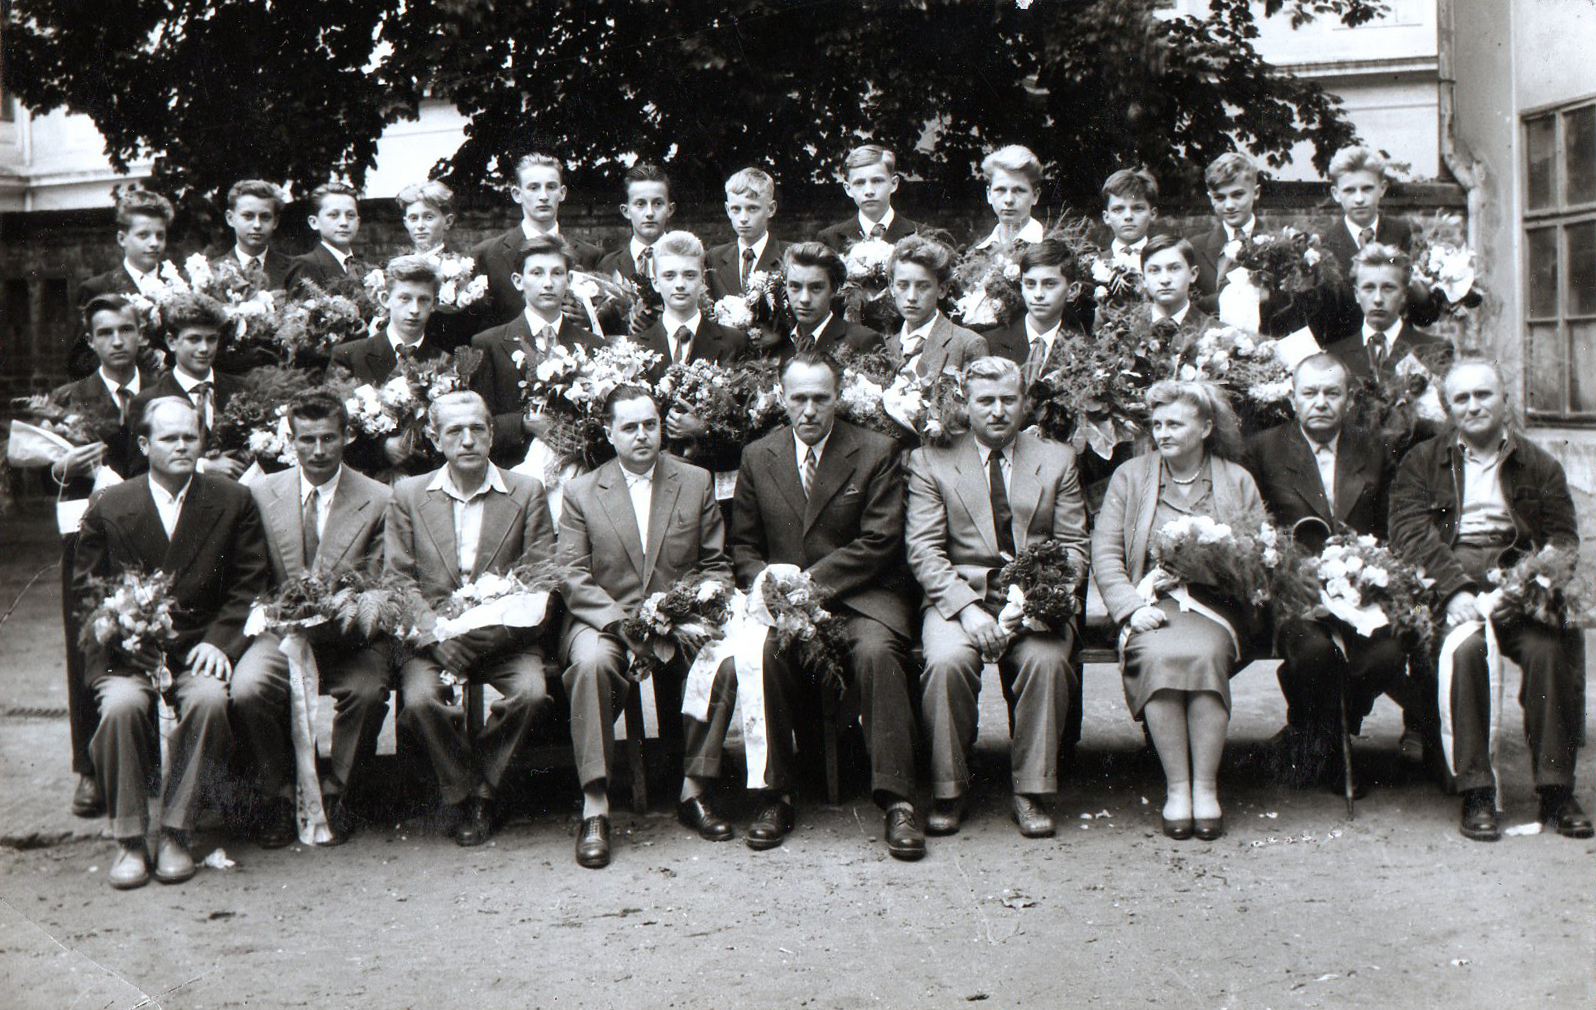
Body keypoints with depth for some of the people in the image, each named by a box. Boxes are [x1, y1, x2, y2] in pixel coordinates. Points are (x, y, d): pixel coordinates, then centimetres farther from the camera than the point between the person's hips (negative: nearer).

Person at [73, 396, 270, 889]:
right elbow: (85, 587, 10)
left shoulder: (233, 502, 7)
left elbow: (250, 584, 6)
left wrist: (219, 639, -8)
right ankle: (129, 839, -16)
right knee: (122, 706, -31)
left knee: (209, 700, -32)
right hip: (127, 648, 0)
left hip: (200, 646, 0)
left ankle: (175, 833, -17)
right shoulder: (109, 507, 7)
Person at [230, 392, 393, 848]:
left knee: (367, 691, -31)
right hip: (281, 631, 1)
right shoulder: (261, 493, 7)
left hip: (349, 636, -1)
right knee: (247, 690, -28)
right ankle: (279, 794, -3)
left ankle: (335, 793, -5)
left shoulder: (378, 500, 2)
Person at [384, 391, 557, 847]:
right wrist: (438, 637, -15)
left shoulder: (527, 494, 5)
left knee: (532, 691, -28)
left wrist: (479, 635, -14)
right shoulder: (408, 495, 8)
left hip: (504, 638, 0)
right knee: (421, 698, -29)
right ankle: (464, 795, -6)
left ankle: (480, 788, -6)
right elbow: (397, 582, 3)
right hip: (431, 636, 0)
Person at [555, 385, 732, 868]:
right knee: (591, 660, -35)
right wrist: (625, 623, -18)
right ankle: (595, 806, -30)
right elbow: (573, 578, -1)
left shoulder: (697, 482, 11)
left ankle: (694, 791, -17)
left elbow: (716, 566, 10)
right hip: (605, 620, -1)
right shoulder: (580, 492, 7)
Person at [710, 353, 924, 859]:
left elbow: (880, 543, -5)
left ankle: (896, 801, -27)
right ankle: (775, 797, -18)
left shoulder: (876, 452, 2)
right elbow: (743, 547, 15)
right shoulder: (758, 457, 12)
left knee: (876, 651, -33)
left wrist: (811, 581, -15)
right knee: (764, 648, -31)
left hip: (861, 595, -2)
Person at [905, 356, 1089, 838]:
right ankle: (948, 791, -13)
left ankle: (1031, 793, -17)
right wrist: (967, 606, -16)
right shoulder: (930, 460, 8)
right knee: (947, 662, -32)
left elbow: (1073, 546, 9)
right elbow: (924, 551, 0)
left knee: (1047, 660, -31)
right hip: (957, 595, -1)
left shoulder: (1057, 459, 14)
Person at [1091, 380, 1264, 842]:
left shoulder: (1237, 481, 15)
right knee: (1159, 657, -33)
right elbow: (1104, 552, 6)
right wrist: (1133, 607, -9)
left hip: (1214, 604, 0)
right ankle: (1175, 788, -26)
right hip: (1151, 604, 0)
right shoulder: (1129, 476, 15)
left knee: (1203, 655, -34)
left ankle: (1206, 787, -25)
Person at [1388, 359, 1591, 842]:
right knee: (1467, 646, -33)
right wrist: (1455, 588, -16)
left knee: (1550, 647, -30)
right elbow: (1410, 534, 1)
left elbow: (1563, 538, 11)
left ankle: (1556, 791, -19)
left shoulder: (1541, 466, 22)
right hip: (1447, 579, -1)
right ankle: (1476, 793, -25)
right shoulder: (1422, 462, 17)